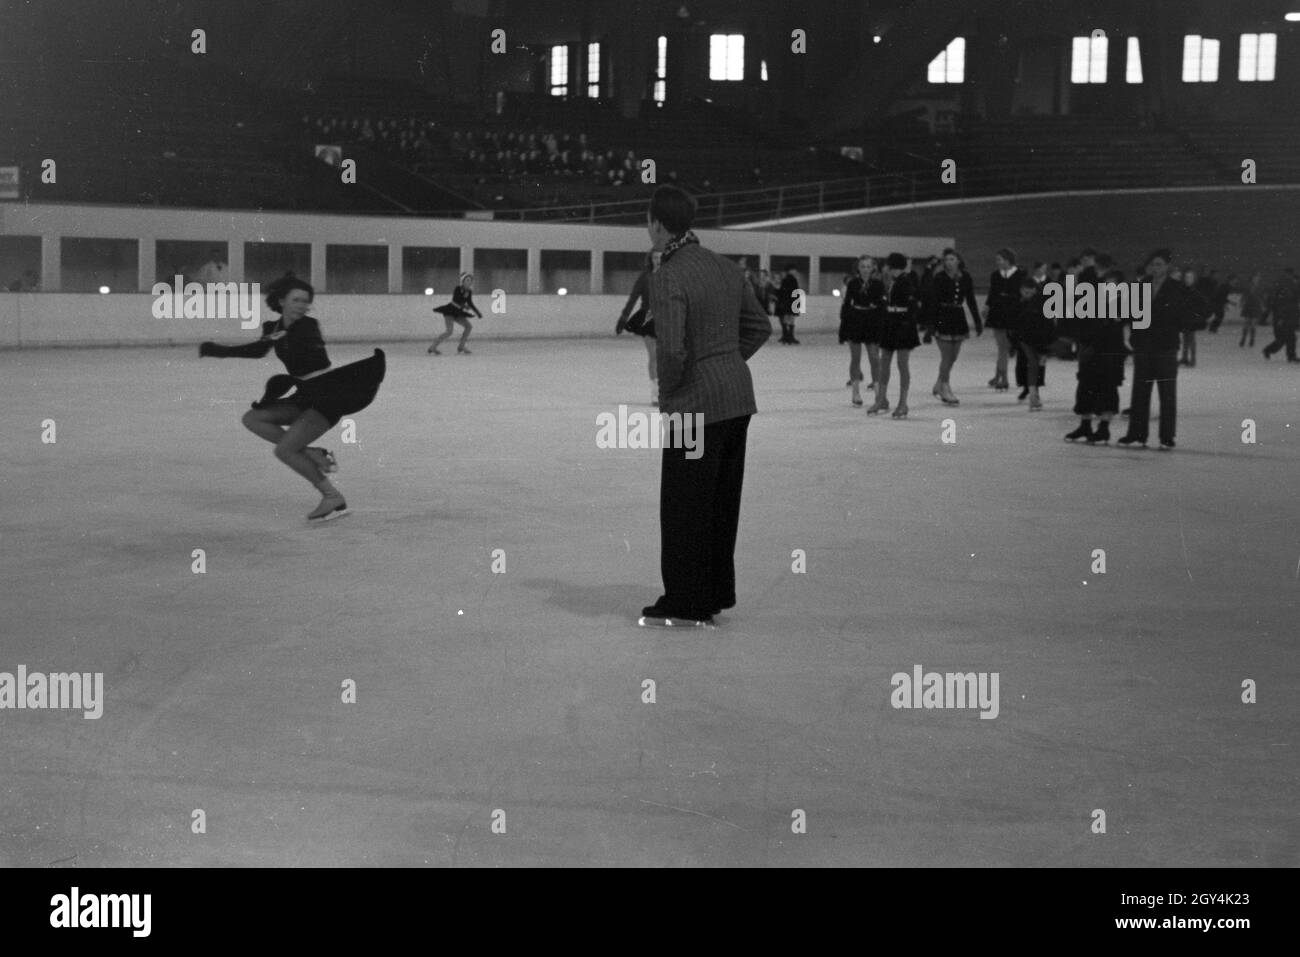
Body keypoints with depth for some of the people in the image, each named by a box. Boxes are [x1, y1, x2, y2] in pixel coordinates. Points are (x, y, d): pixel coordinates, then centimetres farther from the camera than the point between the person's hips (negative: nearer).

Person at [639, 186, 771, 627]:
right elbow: (760, 326, 14)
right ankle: (716, 594, 26)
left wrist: (667, 390, -7)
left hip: (696, 405, -8)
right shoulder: (724, 266, 7)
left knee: (684, 507, 4)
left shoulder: (667, 277, -17)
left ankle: (685, 604, 12)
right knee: (722, 501, 16)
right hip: (738, 396, 8)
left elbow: (673, 349, -25)